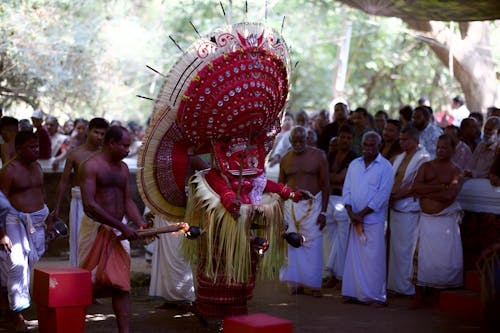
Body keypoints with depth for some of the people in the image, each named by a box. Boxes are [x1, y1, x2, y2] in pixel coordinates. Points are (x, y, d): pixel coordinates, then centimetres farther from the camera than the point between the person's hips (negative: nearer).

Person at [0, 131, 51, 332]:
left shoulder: (37, 167, 10)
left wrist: (47, 218, 21)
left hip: (37, 220, 7)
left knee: (34, 261, 10)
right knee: (17, 263, -14)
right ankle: (19, 314, -13)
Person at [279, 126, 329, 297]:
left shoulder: (318, 156, -2)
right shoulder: (286, 159, 7)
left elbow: (325, 185, -1)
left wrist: (323, 212, -7)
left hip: (313, 205, -2)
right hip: (291, 206, 3)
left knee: (313, 245, -3)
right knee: (293, 244, 3)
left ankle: (314, 284, 7)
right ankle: (296, 283, 13)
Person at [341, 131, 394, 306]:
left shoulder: (385, 167, -4)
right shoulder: (354, 164, 12)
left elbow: (382, 195, -10)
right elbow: (346, 189, 8)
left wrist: (362, 213, -11)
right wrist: (351, 212, -6)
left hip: (374, 219, -5)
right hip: (355, 219, 5)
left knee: (373, 258, -4)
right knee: (353, 256, 7)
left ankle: (376, 296, 2)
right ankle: (353, 292, 14)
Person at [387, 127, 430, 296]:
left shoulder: (423, 158, -9)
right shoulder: (400, 158, 16)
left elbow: (415, 187, -14)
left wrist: (395, 196, -11)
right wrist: (389, 196, -1)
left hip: (409, 209, -8)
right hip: (394, 207, 8)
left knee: (404, 249, -4)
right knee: (395, 247, 10)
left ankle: (405, 286, 4)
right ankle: (394, 283, 16)